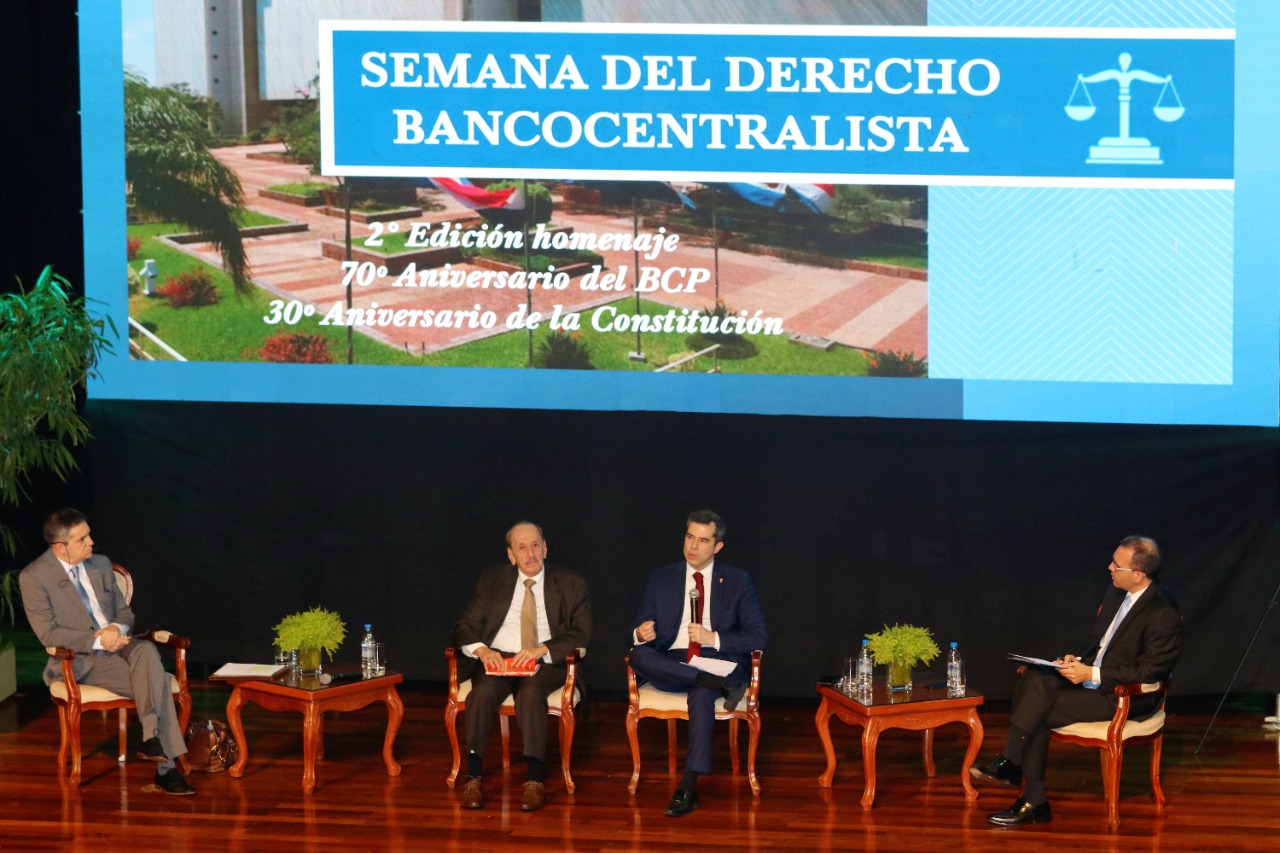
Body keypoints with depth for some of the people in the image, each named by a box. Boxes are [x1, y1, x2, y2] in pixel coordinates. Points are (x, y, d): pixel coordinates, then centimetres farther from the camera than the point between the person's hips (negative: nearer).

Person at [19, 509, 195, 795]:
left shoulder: (101, 565, 11)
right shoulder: (33, 577, -8)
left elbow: (125, 612, 17)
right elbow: (48, 634, -13)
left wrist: (117, 628, -9)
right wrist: (97, 642, -21)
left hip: (117, 645, 5)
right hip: (79, 662, -5)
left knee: (146, 650, -33)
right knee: (156, 679, -28)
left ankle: (152, 739, -37)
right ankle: (165, 766, -30)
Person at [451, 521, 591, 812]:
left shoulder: (571, 585, 10)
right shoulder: (491, 581, 15)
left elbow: (580, 634, -1)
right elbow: (464, 628, 10)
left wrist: (542, 650, -19)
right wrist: (480, 649, -14)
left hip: (546, 663, -2)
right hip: (498, 658, 2)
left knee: (531, 691, -37)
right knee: (483, 691, -33)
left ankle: (535, 779, -40)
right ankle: (473, 776, -35)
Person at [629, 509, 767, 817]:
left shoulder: (738, 581, 9)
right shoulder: (661, 580, 14)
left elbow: (758, 636, 1)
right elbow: (639, 630, 11)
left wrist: (714, 639, -15)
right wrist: (641, 634, -16)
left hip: (717, 661, -2)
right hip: (671, 665, 2)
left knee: (702, 693, -38)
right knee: (638, 655, -32)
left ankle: (689, 787, -41)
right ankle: (722, 685, -35)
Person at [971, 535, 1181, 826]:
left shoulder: (1163, 614, -17)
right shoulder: (1116, 594, 10)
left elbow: (1149, 671, -18)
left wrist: (1091, 675, -20)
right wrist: (1077, 661, 0)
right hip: (1092, 677, 9)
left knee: (1039, 712, -22)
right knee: (1034, 679, -17)